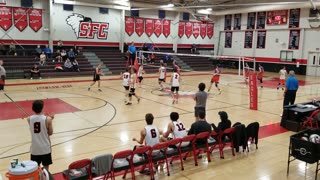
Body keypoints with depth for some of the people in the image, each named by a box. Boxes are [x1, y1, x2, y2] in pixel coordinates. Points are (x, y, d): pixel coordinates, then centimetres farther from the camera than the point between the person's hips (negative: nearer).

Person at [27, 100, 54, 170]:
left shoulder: (29, 119, -6)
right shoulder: (47, 119, -14)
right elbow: (50, 133, -5)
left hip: (35, 148, 2)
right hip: (45, 148, -2)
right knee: (46, 167, 13)